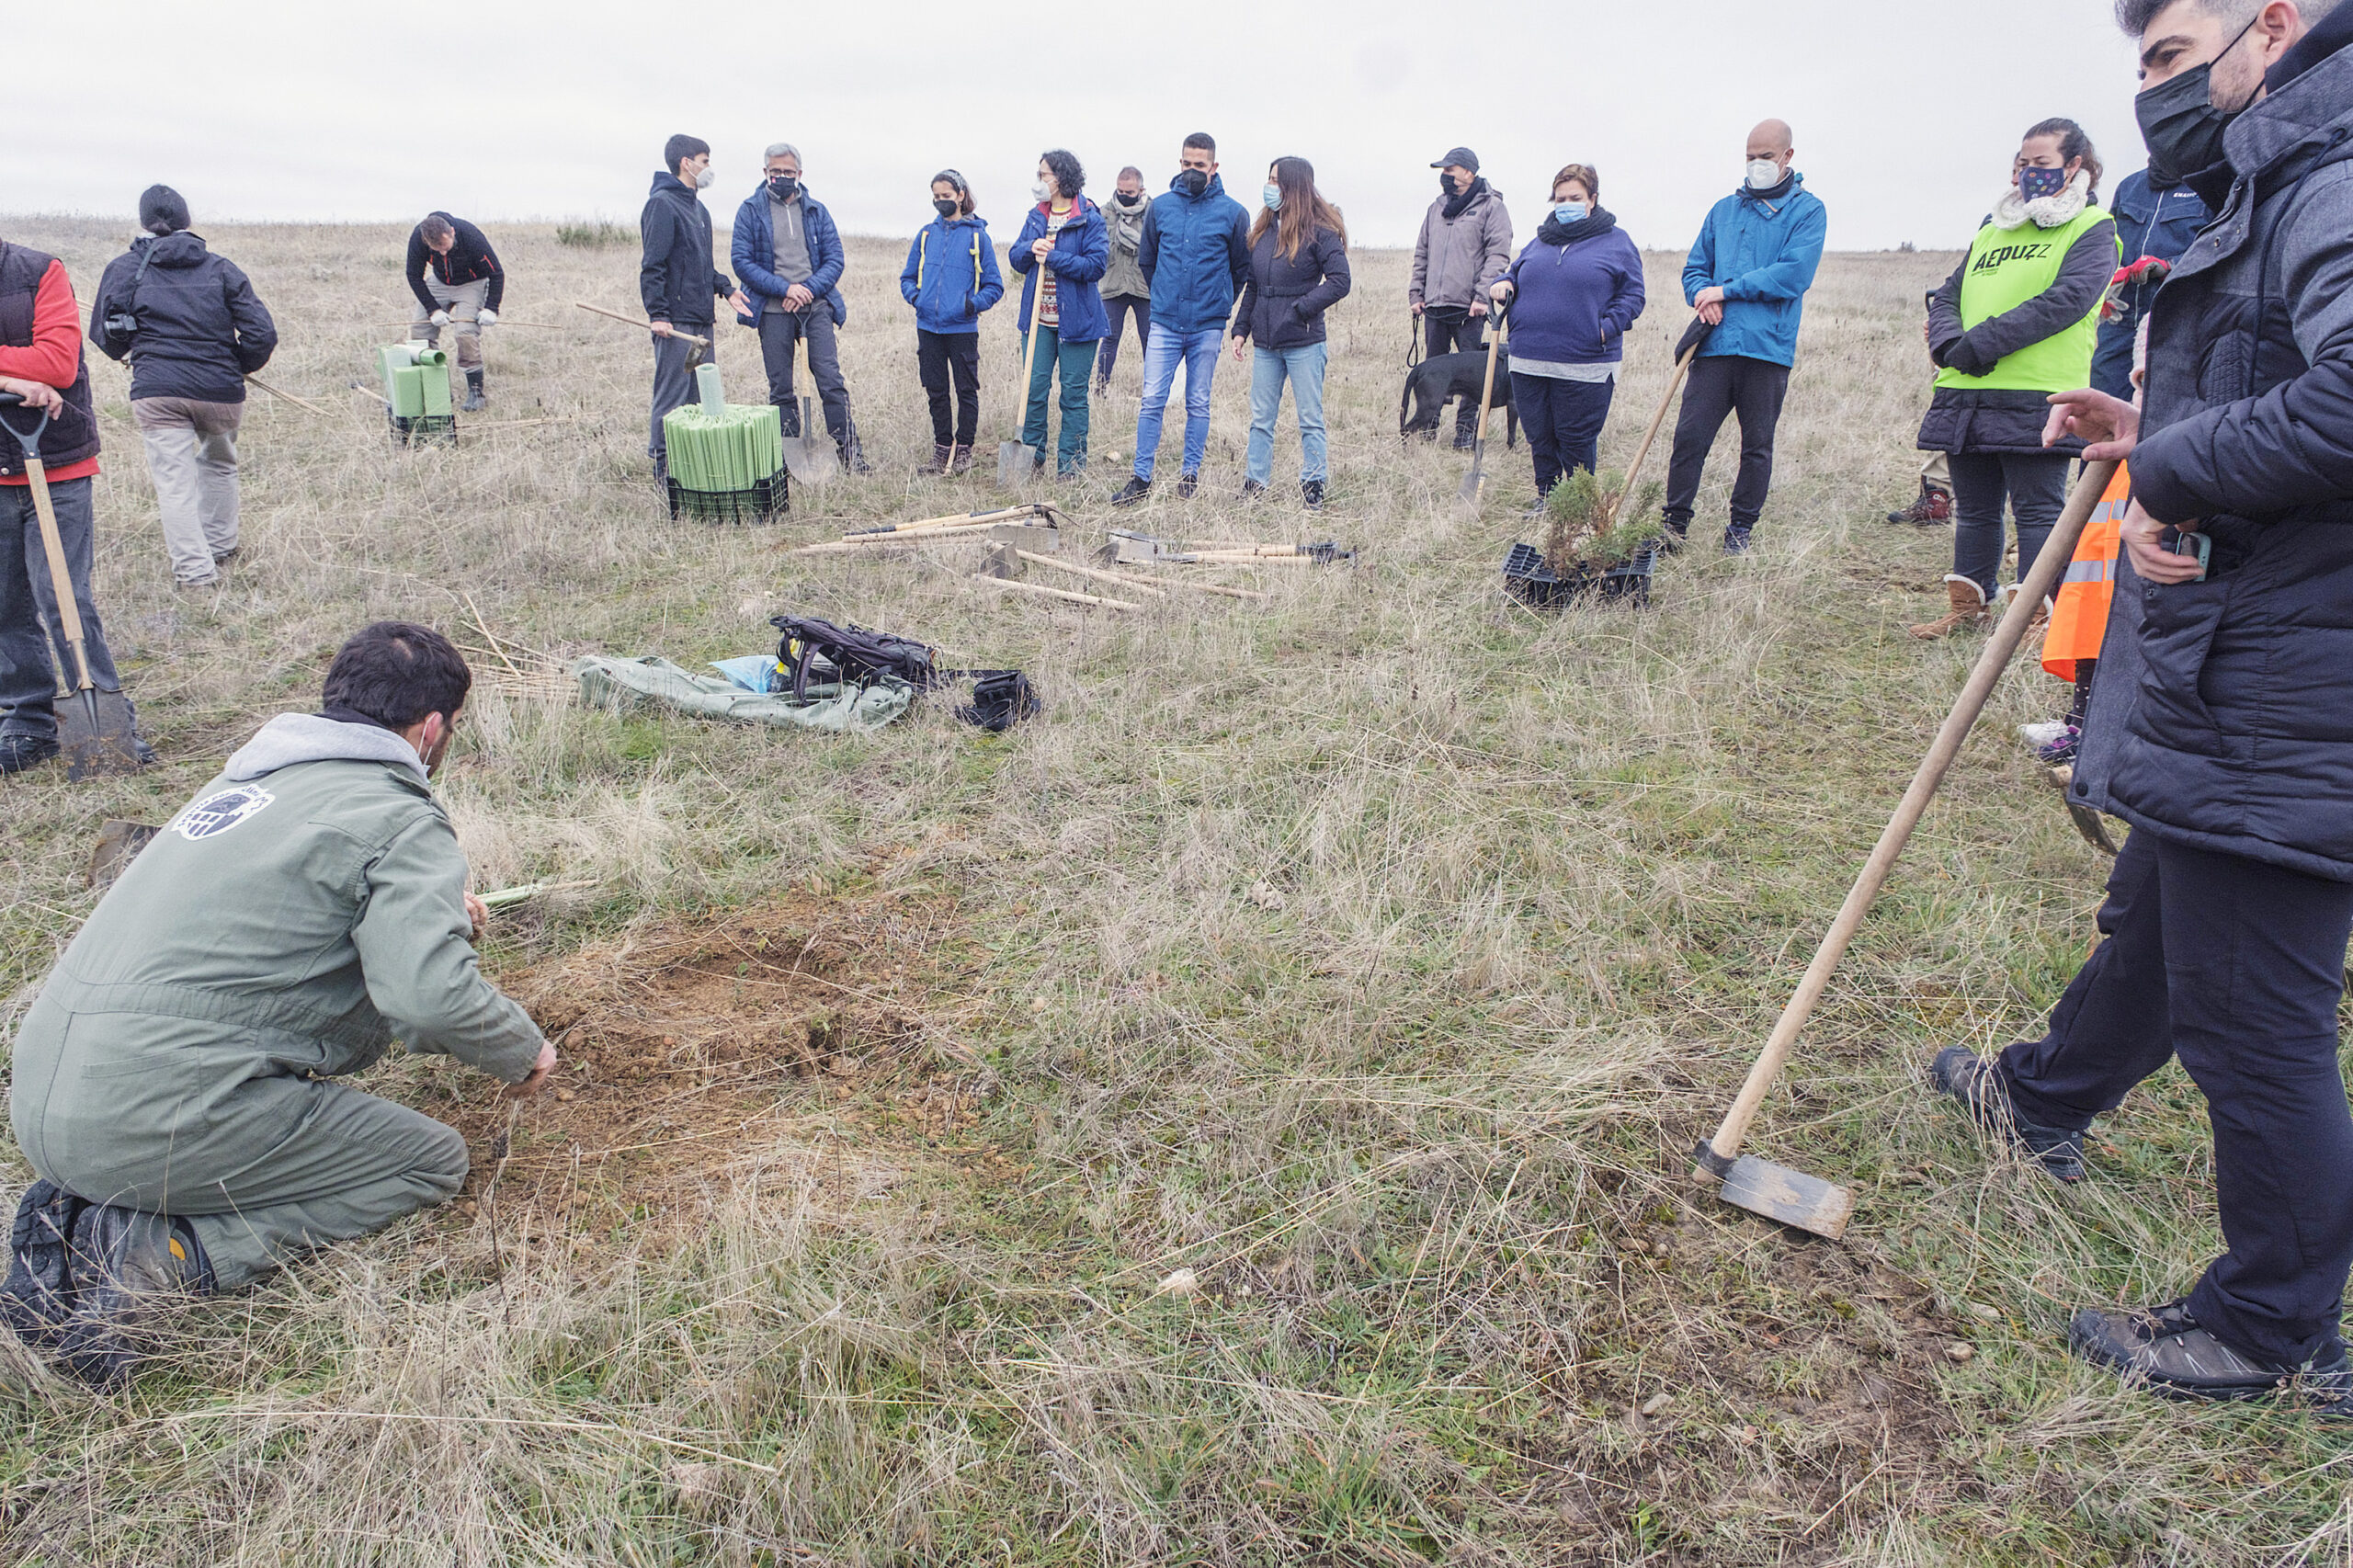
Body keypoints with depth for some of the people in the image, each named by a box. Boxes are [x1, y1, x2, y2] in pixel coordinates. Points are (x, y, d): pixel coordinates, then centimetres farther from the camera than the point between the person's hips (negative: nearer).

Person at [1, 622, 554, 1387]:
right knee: (433, 1159, 5)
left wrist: (432, 911, 36)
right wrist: (524, 1053, -4)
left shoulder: (250, 775, 16)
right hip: (156, 1118, -8)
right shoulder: (401, 820, -9)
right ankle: (154, 1254, -11)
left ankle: (80, 1215, 8)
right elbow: (431, 993, -23)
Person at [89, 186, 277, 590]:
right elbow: (262, 334, 0)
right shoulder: (221, 268, 8)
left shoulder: (123, 268, 8)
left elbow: (105, 338, 9)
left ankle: (195, 573, -7)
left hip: (156, 391, -1)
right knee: (218, 463, 25)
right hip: (221, 392, 2)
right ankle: (221, 549, 32)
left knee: (174, 482, -1)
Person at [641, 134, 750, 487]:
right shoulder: (662, 204, -10)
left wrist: (725, 288, 12)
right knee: (672, 396, -6)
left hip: (702, 318, 9)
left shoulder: (697, 207, 20)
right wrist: (658, 313, -20)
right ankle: (664, 470, -2)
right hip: (675, 322, -9)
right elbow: (652, 265, -15)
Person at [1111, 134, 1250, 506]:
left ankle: (1190, 476, 15)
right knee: (1152, 400, -3)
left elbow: (1242, 267, 10)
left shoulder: (1232, 213, -2)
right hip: (1165, 322, 1)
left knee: (1198, 404, 6)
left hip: (1208, 326, -1)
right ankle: (1141, 478, 2)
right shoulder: (1160, 206, 5)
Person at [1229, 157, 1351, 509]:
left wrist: (1299, 309, -17)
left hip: (1304, 343, -6)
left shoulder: (1319, 232, -7)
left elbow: (1340, 282, -12)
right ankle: (1255, 484, 18)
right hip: (1265, 343, 6)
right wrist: (1240, 329, 10)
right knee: (1261, 419, 10)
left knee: (1310, 420, 2)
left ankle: (1313, 486, 10)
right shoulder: (1264, 229, 12)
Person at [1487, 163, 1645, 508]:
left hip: (1585, 367, -4)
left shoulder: (1615, 242, 3)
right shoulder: (1540, 241, 16)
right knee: (1539, 438, 11)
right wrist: (1504, 284, 4)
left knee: (1576, 441, 1)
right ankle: (1545, 499, 26)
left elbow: (1632, 294, 1)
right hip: (1529, 363, 5)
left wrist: (1607, 328, -14)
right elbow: (1517, 274, 28)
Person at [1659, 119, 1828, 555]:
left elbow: (1794, 274, -10)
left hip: (1768, 348, -2)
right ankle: (1674, 523, 6)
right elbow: (1695, 267, 19)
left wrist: (1726, 290, -12)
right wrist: (1703, 296, -5)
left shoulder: (1807, 211, 3)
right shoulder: (1725, 209, 17)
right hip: (1716, 344, 3)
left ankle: (1740, 528, 17)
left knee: (1757, 446, 6)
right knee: (1689, 435, -4)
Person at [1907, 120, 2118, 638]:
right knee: (1974, 507, 13)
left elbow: (2067, 300, -13)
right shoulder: (1992, 230, 24)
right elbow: (1947, 296, 17)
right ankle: (1970, 604, 23)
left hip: (2037, 397, -6)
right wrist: (1949, 343, -6)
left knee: (2037, 509, -4)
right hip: (1966, 395, 6)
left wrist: (1982, 342, -19)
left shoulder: (2092, 229, 3)